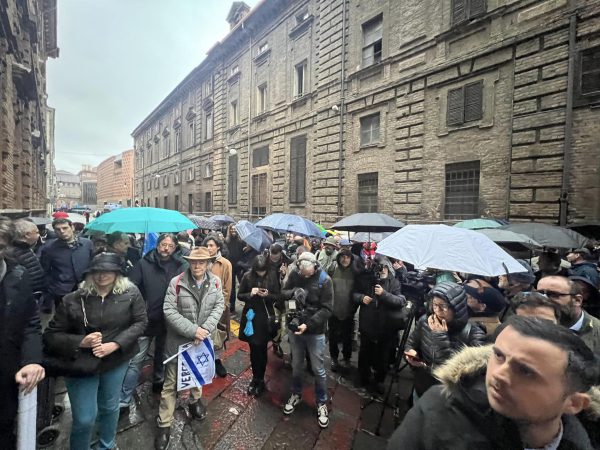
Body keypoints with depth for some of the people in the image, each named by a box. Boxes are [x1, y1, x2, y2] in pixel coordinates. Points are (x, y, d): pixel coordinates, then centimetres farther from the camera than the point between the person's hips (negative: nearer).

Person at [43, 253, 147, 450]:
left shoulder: (131, 293, -13)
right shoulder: (73, 299, -12)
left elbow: (140, 322, -9)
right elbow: (51, 335, -4)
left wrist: (114, 345, -19)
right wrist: (81, 342, -21)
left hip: (116, 361, 1)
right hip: (81, 364, -1)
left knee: (110, 407, 22)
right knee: (84, 419, 6)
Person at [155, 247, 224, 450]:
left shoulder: (215, 282, -8)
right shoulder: (176, 283, -17)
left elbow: (219, 306, -5)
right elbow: (169, 311, -18)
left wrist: (206, 328, -19)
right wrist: (192, 330, -23)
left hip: (203, 338, 3)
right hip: (179, 340, -3)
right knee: (171, 382, 8)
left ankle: (195, 401, 53)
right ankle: (164, 424, 28)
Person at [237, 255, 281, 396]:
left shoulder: (272, 276, -8)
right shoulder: (247, 276, -8)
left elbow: (277, 297, -2)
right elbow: (239, 296, 0)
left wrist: (268, 295, -22)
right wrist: (250, 294, -19)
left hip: (266, 317, -1)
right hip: (251, 316, 1)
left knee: (262, 350, 8)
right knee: (254, 350, 10)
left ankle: (260, 379, 29)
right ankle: (256, 378, 33)